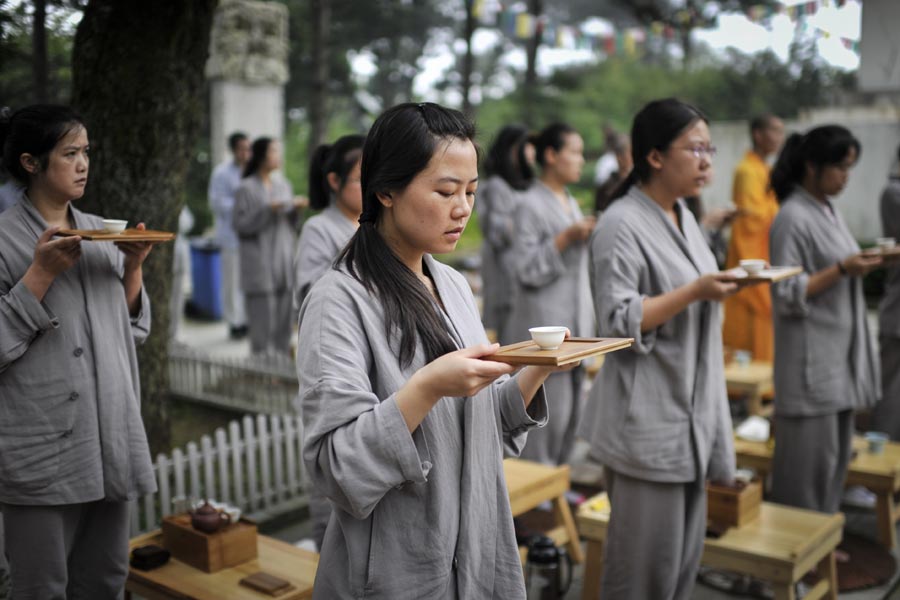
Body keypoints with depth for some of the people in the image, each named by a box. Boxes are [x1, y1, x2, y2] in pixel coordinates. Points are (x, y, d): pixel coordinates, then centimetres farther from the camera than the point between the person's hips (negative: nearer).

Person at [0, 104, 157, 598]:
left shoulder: (101, 233, 11)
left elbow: (134, 329, 14)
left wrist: (133, 268, -1)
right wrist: (42, 273, -18)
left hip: (111, 441, 6)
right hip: (42, 453, -5)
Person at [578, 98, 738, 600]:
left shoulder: (684, 218, 13)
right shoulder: (622, 225, -14)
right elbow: (619, 321, -20)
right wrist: (696, 291, -23)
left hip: (691, 415, 9)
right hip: (647, 419, -8)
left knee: (686, 553, 15)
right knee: (647, 560, -1)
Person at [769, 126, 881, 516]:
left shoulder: (829, 212, 13)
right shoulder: (792, 219, -13)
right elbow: (787, 295, -16)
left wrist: (863, 265, 6)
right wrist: (842, 270, -21)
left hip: (840, 358, 9)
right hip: (811, 364, -9)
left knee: (836, 455, 15)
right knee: (809, 462, -2)